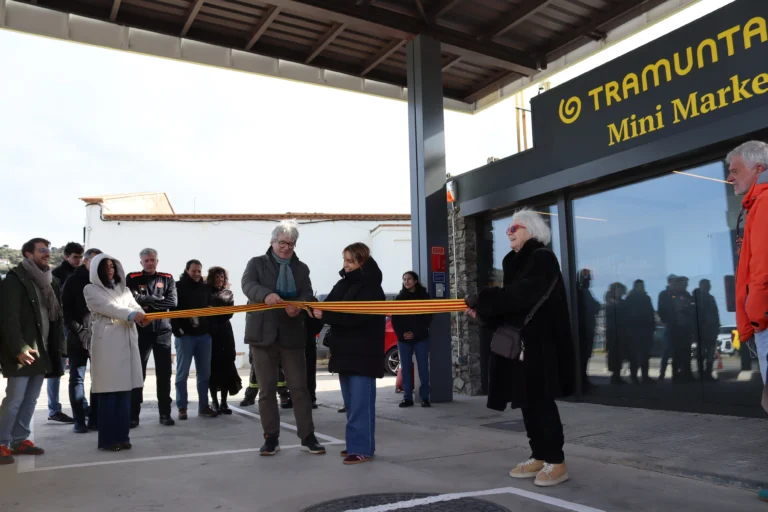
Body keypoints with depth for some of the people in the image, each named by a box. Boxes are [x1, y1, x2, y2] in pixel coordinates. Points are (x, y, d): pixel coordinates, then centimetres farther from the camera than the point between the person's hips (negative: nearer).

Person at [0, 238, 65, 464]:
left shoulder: (49, 281, 15)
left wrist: (57, 345, 7)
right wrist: (18, 348, -21)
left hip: (43, 350, 7)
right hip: (23, 351, -7)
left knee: (30, 399, 11)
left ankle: (20, 440, 19)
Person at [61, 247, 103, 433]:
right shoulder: (73, 281, 2)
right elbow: (65, 308, -2)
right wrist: (78, 330, -9)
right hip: (78, 337, -2)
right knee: (77, 378, 2)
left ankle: (95, 418, 11)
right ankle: (80, 420, 7)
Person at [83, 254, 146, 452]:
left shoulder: (123, 289, 21)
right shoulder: (91, 290, 4)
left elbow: (134, 305, 4)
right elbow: (108, 307, -12)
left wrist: (141, 315, -20)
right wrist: (131, 315, -27)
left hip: (126, 341, 5)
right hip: (106, 343, -5)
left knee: (125, 389, 4)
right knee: (108, 391, -6)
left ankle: (122, 436, 11)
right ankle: (107, 439, 0)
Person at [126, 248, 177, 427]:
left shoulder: (167, 279, 8)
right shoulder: (132, 279, 4)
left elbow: (173, 301, -5)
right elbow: (132, 299, -14)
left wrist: (148, 303, -10)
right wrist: (157, 299, -10)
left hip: (162, 330, 2)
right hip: (140, 331, -1)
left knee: (164, 373, 4)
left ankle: (165, 413, 12)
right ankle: (133, 415, 9)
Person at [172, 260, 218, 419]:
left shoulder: (205, 288, 13)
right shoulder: (178, 287, -1)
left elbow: (212, 306, 22)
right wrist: (177, 330, -14)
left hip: (204, 334, 4)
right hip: (185, 335, -4)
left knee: (204, 373, 6)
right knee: (182, 373, 1)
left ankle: (203, 406, 13)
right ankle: (182, 407, 7)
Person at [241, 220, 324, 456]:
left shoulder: (301, 268, 12)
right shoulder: (257, 263, 6)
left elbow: (307, 294, -1)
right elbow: (247, 284, -14)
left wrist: (298, 305, -26)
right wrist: (266, 295, -36)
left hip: (292, 335, 1)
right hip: (263, 334, -1)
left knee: (299, 387, 2)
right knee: (267, 389, 6)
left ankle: (307, 437, 11)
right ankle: (271, 438, 16)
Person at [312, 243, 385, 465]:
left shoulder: (370, 286, -11)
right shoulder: (344, 284, 14)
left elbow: (356, 316, -21)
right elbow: (330, 306, 7)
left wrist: (324, 315, -24)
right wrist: (316, 309, -14)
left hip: (363, 353, -8)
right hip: (345, 350, 8)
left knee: (361, 403, -6)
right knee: (351, 403, 12)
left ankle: (363, 449, -3)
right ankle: (355, 444, 21)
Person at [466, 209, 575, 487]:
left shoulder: (543, 258, -8)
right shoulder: (515, 262, 17)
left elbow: (524, 294, -23)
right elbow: (509, 302, 12)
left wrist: (482, 300, -23)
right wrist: (482, 312, -3)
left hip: (538, 344, -8)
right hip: (516, 343, 8)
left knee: (540, 401, -5)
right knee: (527, 401, 10)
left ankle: (556, 461, 5)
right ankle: (539, 457, 19)